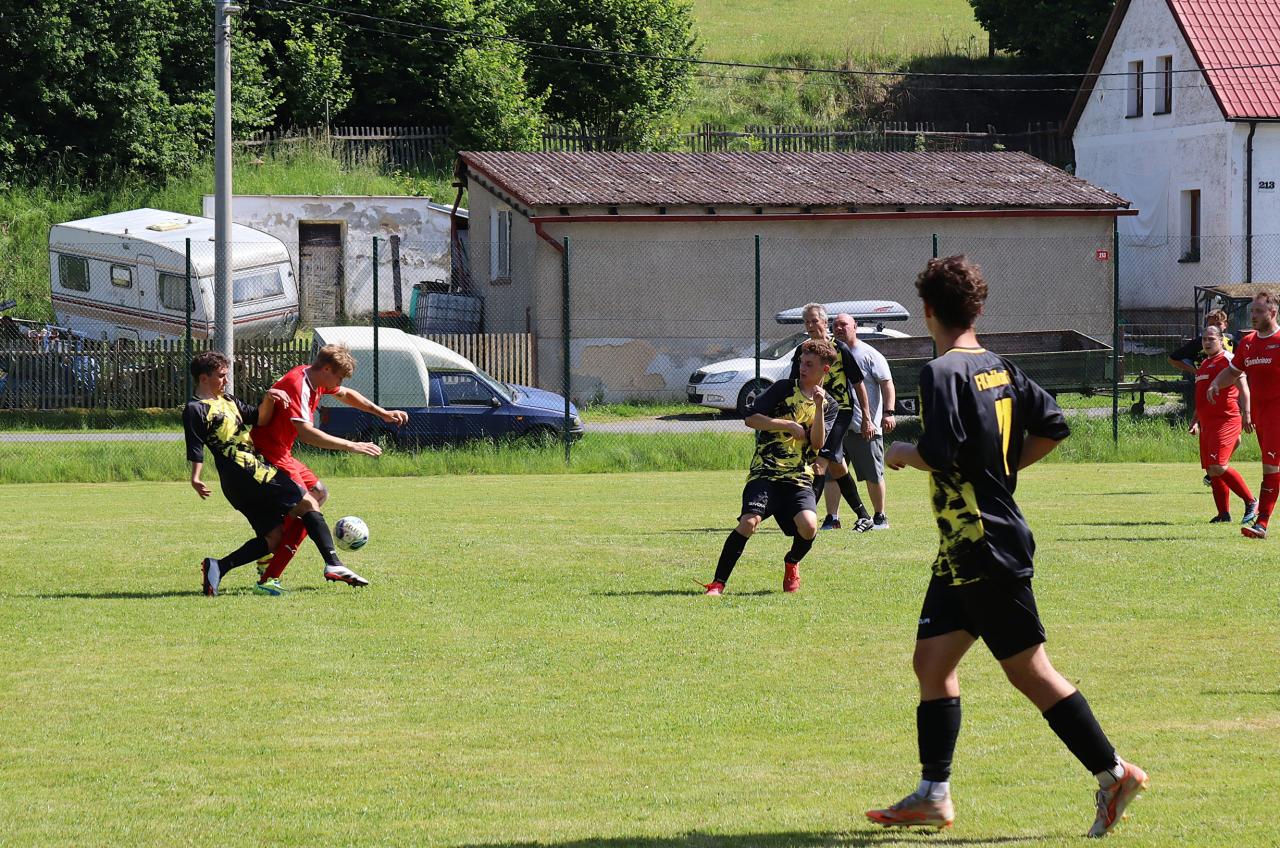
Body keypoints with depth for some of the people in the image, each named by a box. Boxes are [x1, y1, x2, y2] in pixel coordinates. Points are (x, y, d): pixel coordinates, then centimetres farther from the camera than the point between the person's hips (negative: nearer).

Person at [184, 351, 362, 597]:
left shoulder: (227, 400, 23)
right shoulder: (195, 409, -3)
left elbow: (259, 418, 19)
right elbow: (195, 450, -12)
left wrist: (269, 400, 0)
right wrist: (195, 478, -26)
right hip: (247, 473, -10)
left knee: (273, 536, 7)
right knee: (308, 504, -6)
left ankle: (218, 567, -2)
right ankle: (333, 563, -13)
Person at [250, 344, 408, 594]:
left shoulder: (315, 380, 9)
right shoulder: (297, 385, -23)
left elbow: (345, 394, 29)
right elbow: (307, 433, -33)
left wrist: (383, 413, 28)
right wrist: (350, 446, -30)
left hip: (282, 455, 11)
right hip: (269, 456, -11)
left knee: (318, 493, 18)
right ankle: (268, 578, -20)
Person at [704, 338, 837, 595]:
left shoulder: (829, 406, 12)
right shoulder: (784, 388, 6)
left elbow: (818, 444, -2)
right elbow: (751, 419, -2)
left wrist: (819, 407, -11)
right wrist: (788, 425, -7)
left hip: (799, 477, 2)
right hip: (765, 472, -2)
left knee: (808, 526, -23)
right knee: (750, 521, -24)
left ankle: (791, 564, 11)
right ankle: (717, 583, -17)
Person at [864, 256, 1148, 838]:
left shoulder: (943, 373, -16)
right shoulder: (999, 368, 10)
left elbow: (942, 455, -25)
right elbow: (1052, 425, 9)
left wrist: (903, 453, -5)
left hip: (984, 547, -9)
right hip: (966, 550, 9)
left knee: (1028, 670, -6)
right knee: (932, 659, 12)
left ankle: (1113, 772, -5)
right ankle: (932, 795, 13)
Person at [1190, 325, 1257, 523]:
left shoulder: (1228, 360, -5)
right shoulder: (1204, 364, 22)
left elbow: (1243, 388, -12)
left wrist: (1246, 415, -21)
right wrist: (1195, 421, 26)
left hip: (1226, 421, -9)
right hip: (1207, 424, 9)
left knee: (1218, 467, -19)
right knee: (1212, 471, 6)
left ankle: (1251, 502, -9)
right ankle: (1224, 513, 11)